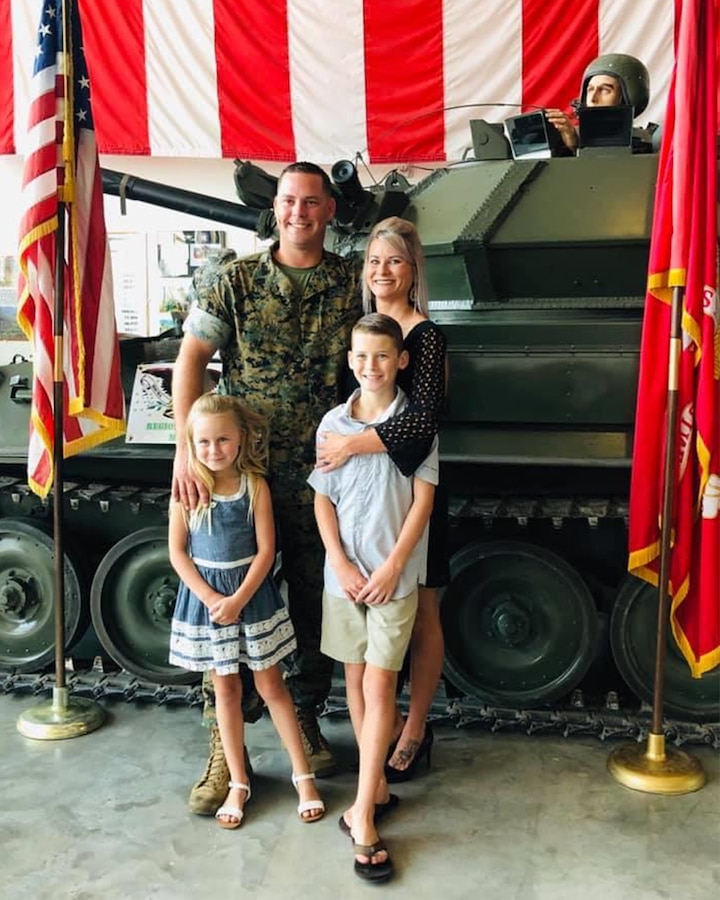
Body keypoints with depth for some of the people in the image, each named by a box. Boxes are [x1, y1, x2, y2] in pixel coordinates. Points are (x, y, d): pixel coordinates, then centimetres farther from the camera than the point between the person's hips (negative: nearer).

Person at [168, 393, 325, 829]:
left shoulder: (256, 486, -9)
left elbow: (266, 551, -9)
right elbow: (178, 553, -6)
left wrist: (238, 600, -17)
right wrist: (212, 599, -14)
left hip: (253, 593, -1)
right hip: (205, 594, 1)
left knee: (271, 685, 7)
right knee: (226, 689, 11)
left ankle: (303, 774, 21)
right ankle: (238, 783, 24)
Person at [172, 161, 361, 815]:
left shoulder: (354, 285, 5)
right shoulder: (233, 282, 2)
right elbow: (192, 358, -4)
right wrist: (188, 446, -15)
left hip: (323, 473, 2)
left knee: (317, 601, 12)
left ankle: (306, 716, 34)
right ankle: (225, 742, 17)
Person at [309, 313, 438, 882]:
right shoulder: (333, 423, 3)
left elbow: (423, 498, -7)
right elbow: (323, 500, 4)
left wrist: (393, 565, -13)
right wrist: (340, 562, -7)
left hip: (394, 573, -4)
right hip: (344, 571, 4)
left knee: (379, 685, -6)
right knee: (355, 678, 13)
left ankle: (363, 815, -1)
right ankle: (377, 786, 29)